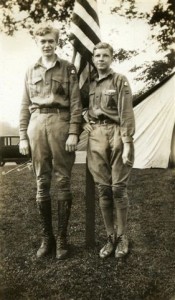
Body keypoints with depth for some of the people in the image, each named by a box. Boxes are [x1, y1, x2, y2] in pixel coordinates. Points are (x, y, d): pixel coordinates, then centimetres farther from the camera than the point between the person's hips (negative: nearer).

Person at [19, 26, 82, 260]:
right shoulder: (31, 72, 17)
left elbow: (75, 103, 0)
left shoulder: (68, 69, 8)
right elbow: (25, 107, 14)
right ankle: (47, 237, 16)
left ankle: (62, 238, 11)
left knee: (63, 181, 0)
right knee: (42, 183, 4)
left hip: (60, 123, -3)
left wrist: (73, 133, -10)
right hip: (36, 125, 3)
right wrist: (22, 136, 7)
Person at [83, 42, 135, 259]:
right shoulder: (89, 84, 15)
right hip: (95, 137, 4)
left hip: (115, 135, -4)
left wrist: (127, 143, -14)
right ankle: (110, 237, 19)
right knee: (103, 189, 6)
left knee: (118, 188, 0)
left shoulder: (120, 81, 2)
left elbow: (126, 114, -7)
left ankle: (122, 237, 16)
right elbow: (83, 110, 21)